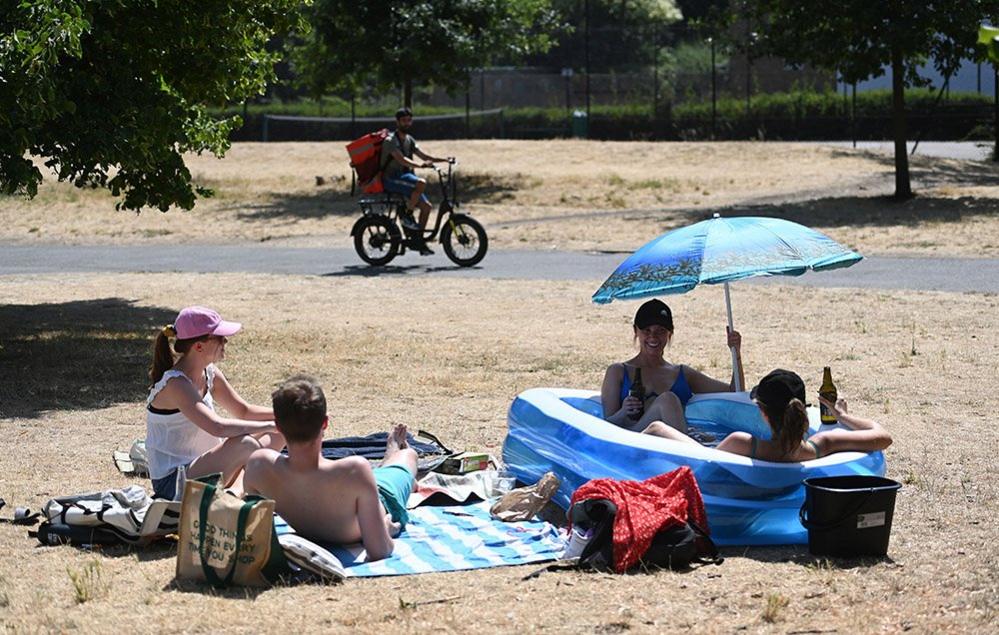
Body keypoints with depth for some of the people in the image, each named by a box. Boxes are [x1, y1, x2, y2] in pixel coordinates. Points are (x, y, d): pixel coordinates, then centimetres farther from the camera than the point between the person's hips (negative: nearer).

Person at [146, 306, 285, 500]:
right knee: (245, 445, -30)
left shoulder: (209, 374, 4)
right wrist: (270, 425, -29)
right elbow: (217, 427, -36)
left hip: (197, 468, 10)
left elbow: (244, 411, 15)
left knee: (278, 435, 3)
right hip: (172, 484, -10)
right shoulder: (175, 384, -23)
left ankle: (234, 495, -7)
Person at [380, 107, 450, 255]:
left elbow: (424, 156, 13)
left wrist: (444, 160, 0)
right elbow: (401, 159, -28)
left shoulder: (409, 140, 15)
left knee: (426, 206, -1)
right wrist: (420, 165, -44)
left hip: (404, 177, 9)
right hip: (391, 179, -9)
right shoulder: (390, 140, -12)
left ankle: (420, 242, 6)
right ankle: (407, 216, -17)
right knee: (421, 183, -32)